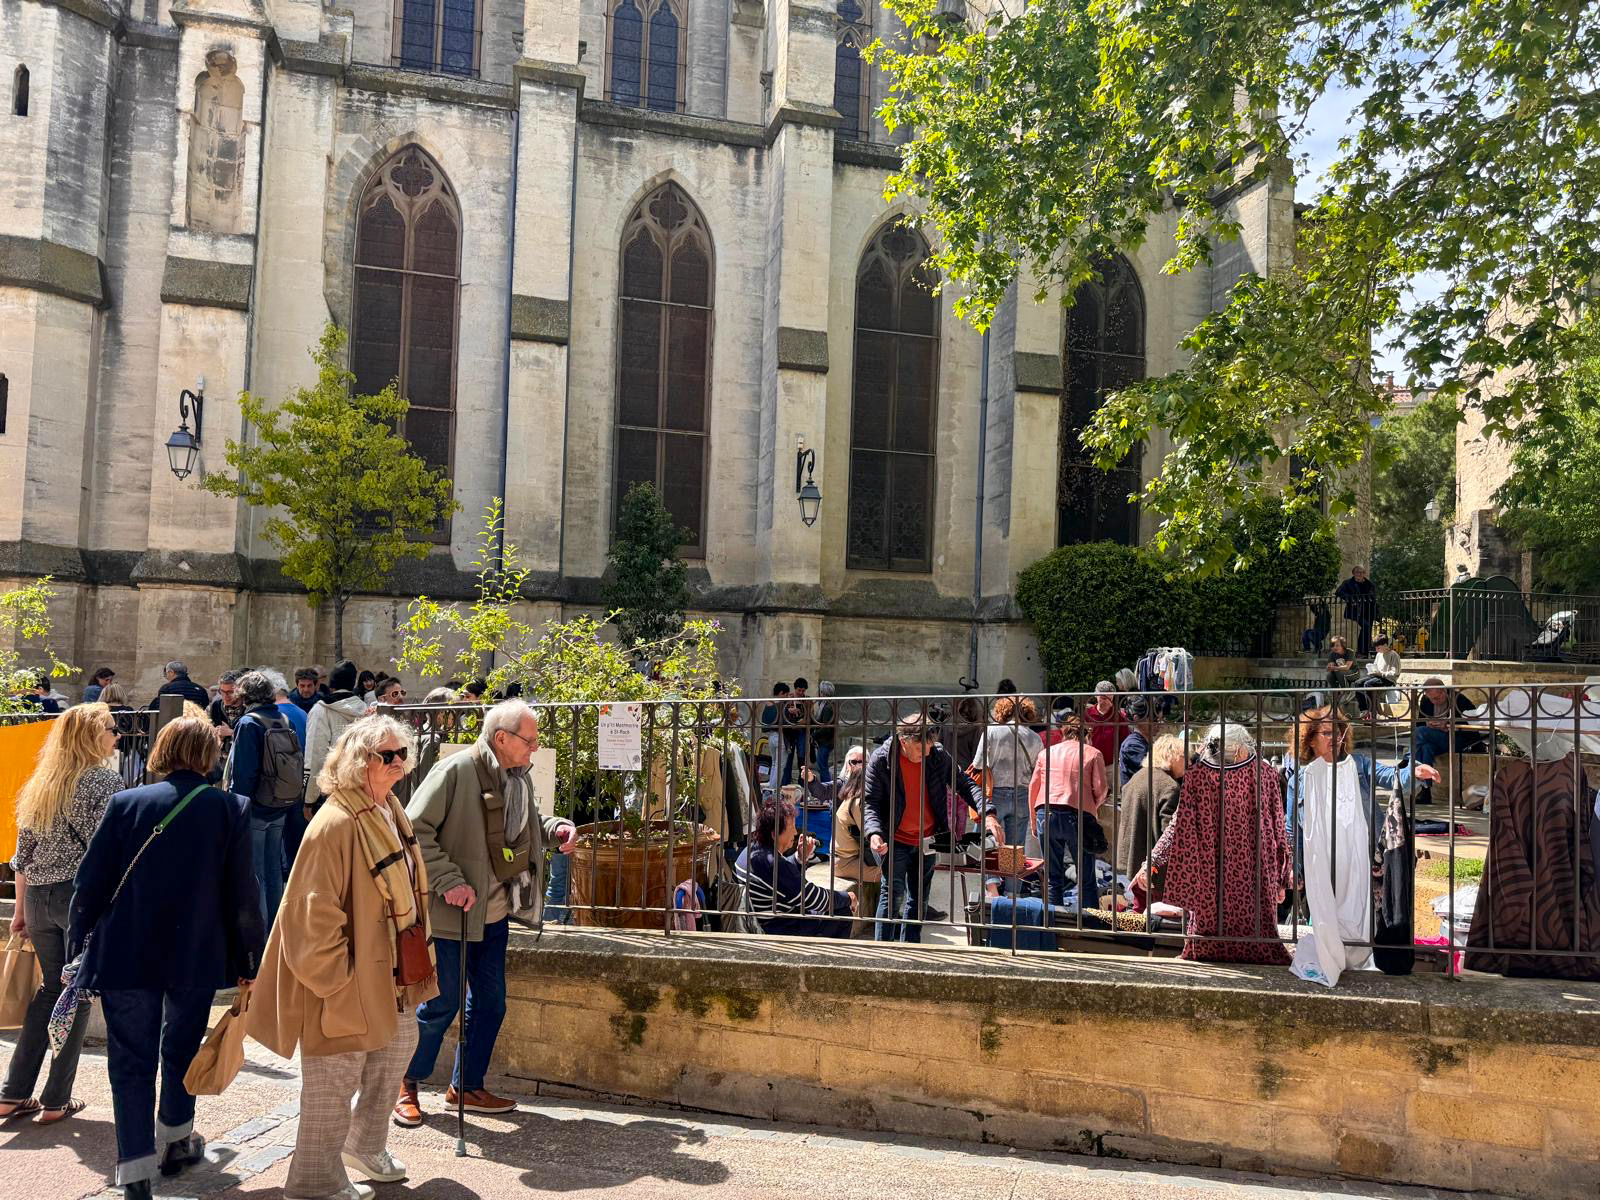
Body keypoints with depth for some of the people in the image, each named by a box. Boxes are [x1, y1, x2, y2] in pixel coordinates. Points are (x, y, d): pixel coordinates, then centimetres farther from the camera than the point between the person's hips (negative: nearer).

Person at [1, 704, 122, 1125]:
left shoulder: (40, 784, 12)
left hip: (38, 899, 6)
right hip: (83, 897, -6)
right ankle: (56, 1101, 8)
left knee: (51, 988, 18)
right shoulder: (106, 782, -9)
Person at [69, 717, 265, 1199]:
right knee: (181, 1049, 22)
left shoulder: (125, 803, -7)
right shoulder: (231, 809, -9)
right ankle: (175, 1141, 38)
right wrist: (248, 959, 4)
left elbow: (91, 883, -4)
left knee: (131, 1060, 8)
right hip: (197, 955, 1)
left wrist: (80, 944, 9)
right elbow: (241, 893, -6)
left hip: (125, 955, -1)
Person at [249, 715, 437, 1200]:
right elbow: (316, 910, -26)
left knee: (398, 1045, 24)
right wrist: (333, 976, -21)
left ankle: (365, 1145, 43)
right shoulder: (337, 823, -25)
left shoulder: (390, 810, 5)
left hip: (390, 969, 10)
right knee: (335, 1080, 5)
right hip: (347, 977, -10)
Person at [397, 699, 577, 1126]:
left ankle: (467, 1086, 30)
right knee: (444, 1003, 2)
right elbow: (414, 831, -18)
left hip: (495, 914, 8)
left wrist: (554, 828, 4)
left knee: (490, 1002, 14)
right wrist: (449, 882, -22)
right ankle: (407, 1084, 24)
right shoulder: (455, 771, -18)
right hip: (452, 914, -8)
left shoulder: (517, 776, 7)